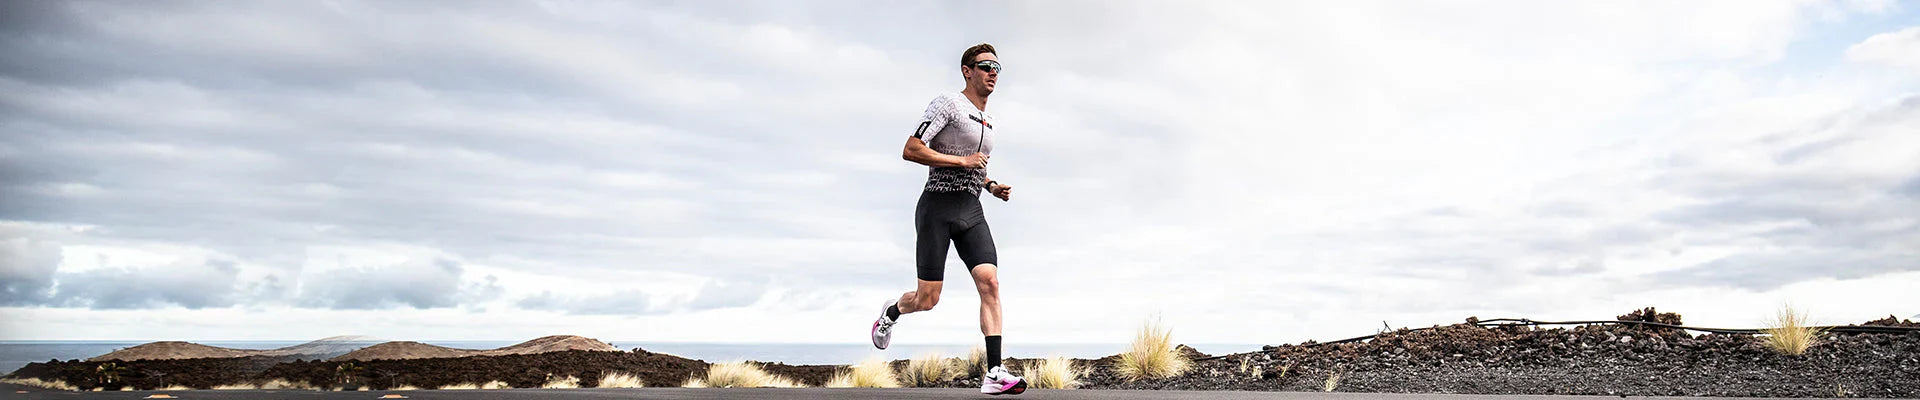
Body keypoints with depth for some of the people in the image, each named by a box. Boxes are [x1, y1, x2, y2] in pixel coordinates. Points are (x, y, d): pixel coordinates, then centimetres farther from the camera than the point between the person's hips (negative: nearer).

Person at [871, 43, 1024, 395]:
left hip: (972, 211, 6)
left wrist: (992, 186, 15)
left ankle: (994, 374, -14)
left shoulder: (988, 121, 20)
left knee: (990, 283, -13)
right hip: (938, 207, -6)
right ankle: (891, 312, 33)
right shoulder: (947, 104, -4)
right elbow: (910, 151, -13)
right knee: (927, 299, -3)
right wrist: (962, 161, -14)